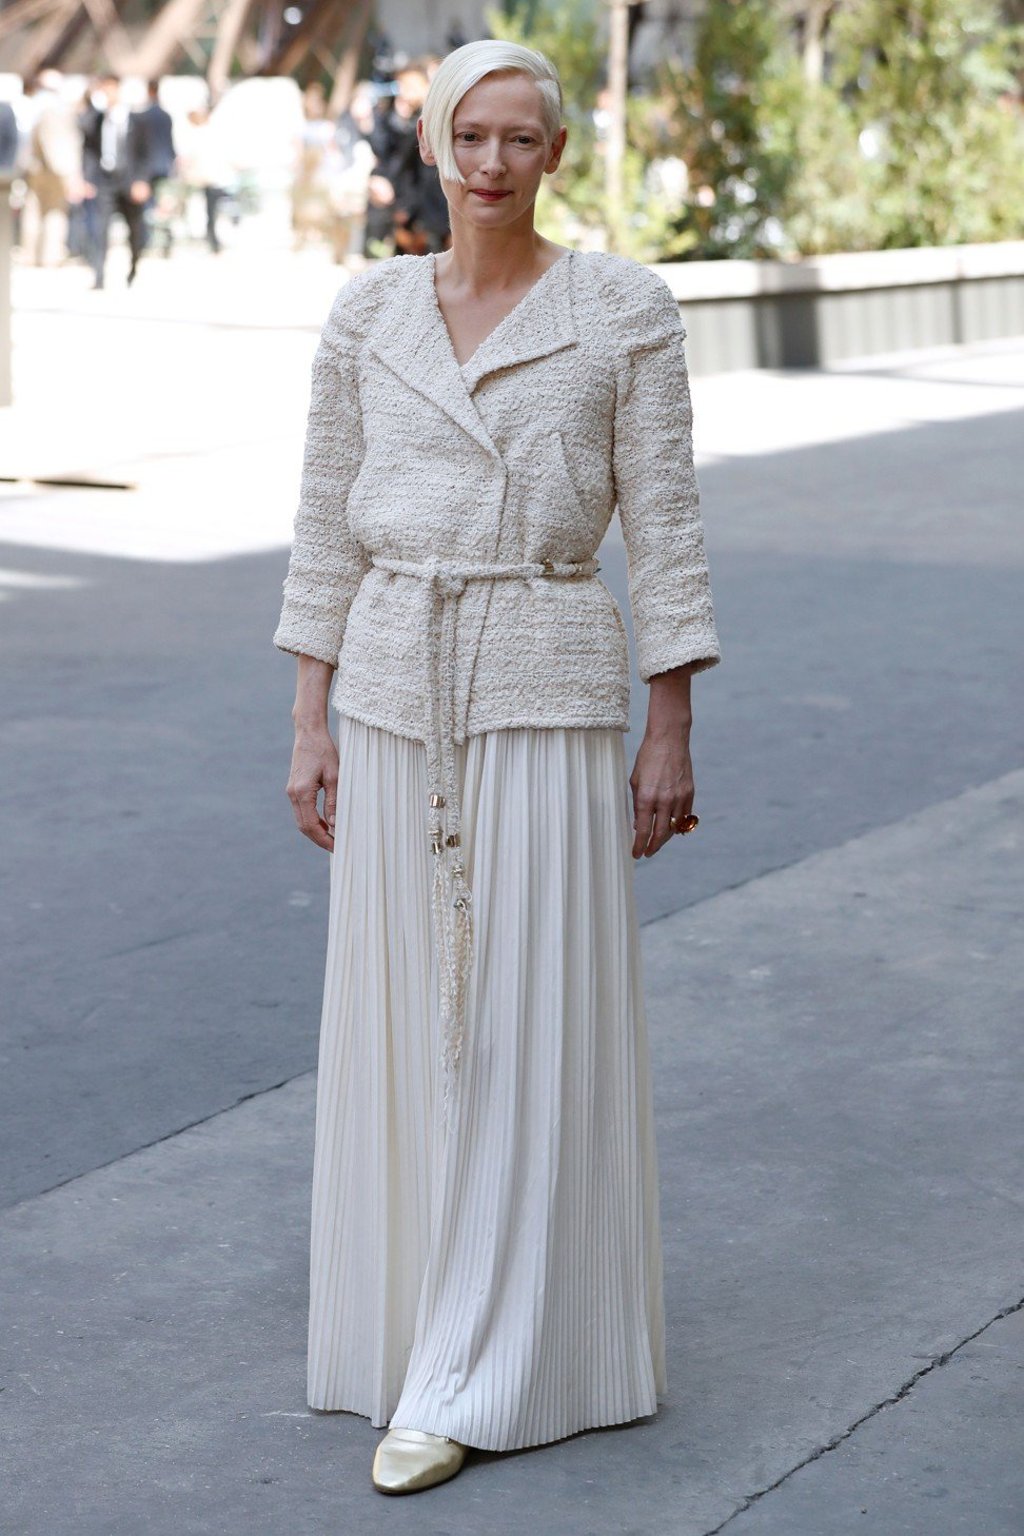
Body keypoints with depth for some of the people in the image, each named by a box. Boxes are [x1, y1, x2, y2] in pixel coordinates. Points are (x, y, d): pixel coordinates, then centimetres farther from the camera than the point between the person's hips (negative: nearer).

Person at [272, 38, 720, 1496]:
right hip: (396, 692, 3)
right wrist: (310, 727, 5)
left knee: (533, 1025, -2)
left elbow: (665, 529, -2)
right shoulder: (365, 315, 6)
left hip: (550, 694, -3)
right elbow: (327, 530, 8)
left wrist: (672, 733, -4)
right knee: (404, 1019, 9)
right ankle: (415, 1325, 25)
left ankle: (478, 1377, 6)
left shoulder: (626, 309, -3)